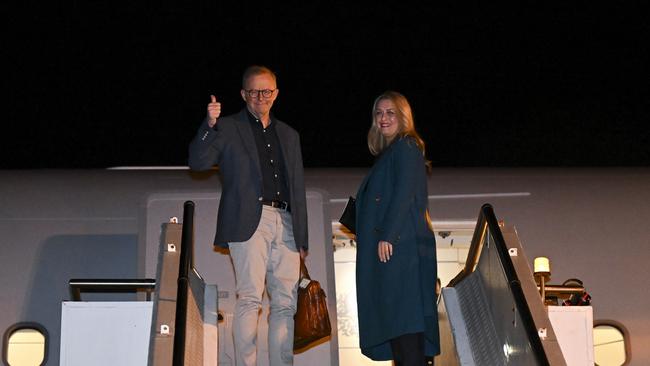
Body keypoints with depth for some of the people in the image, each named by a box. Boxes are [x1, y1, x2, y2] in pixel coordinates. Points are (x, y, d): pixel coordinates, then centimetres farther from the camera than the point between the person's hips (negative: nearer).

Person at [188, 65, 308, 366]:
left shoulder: (289, 135, 23)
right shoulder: (228, 128, 10)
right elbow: (198, 163, -4)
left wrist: (302, 239, 16)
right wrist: (209, 125, -19)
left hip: (285, 222, 5)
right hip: (249, 220, -5)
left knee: (286, 303, 0)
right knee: (250, 298, -14)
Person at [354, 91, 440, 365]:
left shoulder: (406, 147, -3)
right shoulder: (388, 154, 24)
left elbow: (405, 194, -14)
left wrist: (387, 236, -20)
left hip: (400, 243, -9)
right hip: (386, 248, 9)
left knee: (403, 313, -14)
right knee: (393, 316, 6)